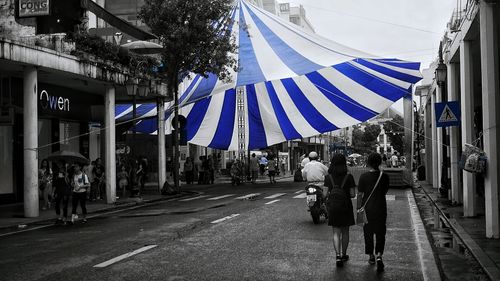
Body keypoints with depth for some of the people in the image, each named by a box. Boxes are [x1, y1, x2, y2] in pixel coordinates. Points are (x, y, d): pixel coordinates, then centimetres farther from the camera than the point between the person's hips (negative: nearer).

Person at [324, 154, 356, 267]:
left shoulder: (328, 177, -5)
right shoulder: (349, 177, -10)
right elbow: (352, 194, -10)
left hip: (333, 208, 1)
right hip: (346, 207, -1)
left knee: (336, 233, 6)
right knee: (345, 232, 15)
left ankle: (338, 255, -9)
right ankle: (344, 255, 26)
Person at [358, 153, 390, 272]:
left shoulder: (364, 177, -9)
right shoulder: (384, 176, -5)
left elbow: (360, 194, -7)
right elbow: (385, 192, 6)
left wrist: (360, 207, 4)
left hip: (367, 208, 0)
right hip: (381, 208, 1)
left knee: (368, 233, 14)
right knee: (380, 233, 8)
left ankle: (371, 256, 24)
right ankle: (379, 256, -10)